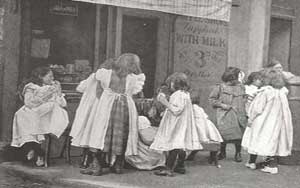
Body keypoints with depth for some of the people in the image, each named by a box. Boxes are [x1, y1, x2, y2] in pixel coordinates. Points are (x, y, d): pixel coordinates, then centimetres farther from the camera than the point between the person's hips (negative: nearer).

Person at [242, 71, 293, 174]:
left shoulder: (265, 92, -19)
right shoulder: (282, 93, -2)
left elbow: (258, 108, -17)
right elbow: (284, 110, 7)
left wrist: (251, 119, -7)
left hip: (264, 122, -5)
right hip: (277, 122, 5)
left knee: (256, 139, 11)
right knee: (274, 141, 11)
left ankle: (252, 162, 20)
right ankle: (273, 165, 9)